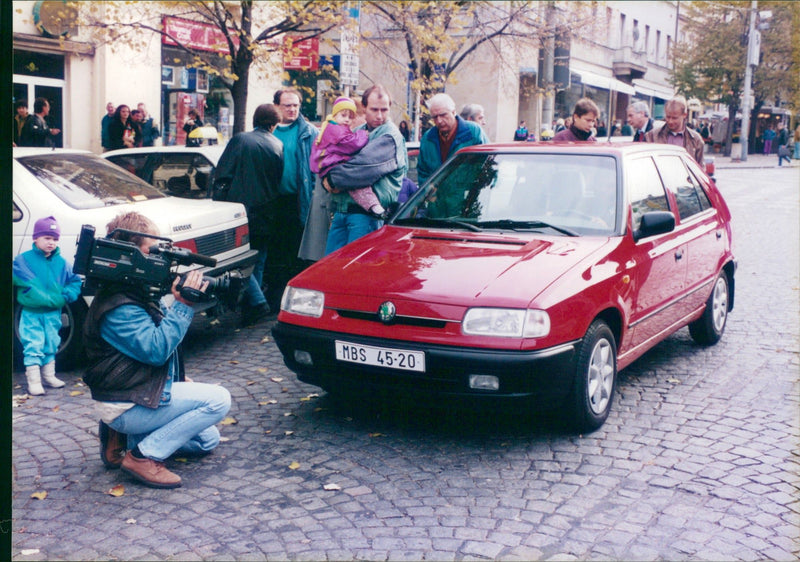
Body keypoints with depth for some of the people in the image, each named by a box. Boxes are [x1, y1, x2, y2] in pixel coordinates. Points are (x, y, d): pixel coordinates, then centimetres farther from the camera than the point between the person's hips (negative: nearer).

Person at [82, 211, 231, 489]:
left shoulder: (136, 292, 11)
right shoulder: (120, 307, -22)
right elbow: (156, 349, -28)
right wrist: (183, 305, -26)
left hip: (141, 393, 10)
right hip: (124, 407, -10)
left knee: (208, 439, 15)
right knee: (218, 399, -19)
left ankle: (124, 438, 12)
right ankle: (144, 456, -14)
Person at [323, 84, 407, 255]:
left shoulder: (390, 136, -9)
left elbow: (365, 168, -21)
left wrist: (332, 179, -10)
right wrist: (327, 179, -5)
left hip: (365, 213, -8)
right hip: (340, 210, 8)